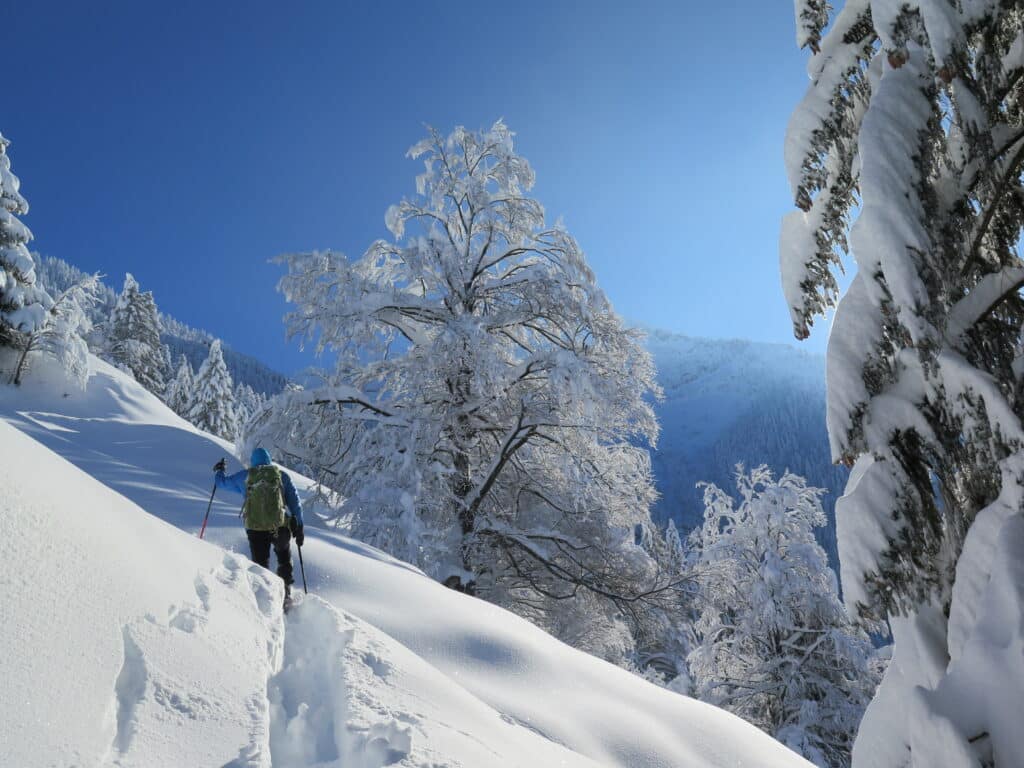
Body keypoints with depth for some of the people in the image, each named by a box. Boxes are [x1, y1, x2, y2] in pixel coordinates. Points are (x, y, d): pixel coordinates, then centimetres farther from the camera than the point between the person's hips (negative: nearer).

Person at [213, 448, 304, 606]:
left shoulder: (245, 476, 13)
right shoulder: (282, 475, 11)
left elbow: (223, 482, 28)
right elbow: (295, 502, 8)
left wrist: (219, 471, 51)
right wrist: (299, 528, 11)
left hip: (255, 527, 0)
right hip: (279, 526, 0)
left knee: (260, 563, 11)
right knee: (284, 559, 21)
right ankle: (286, 592, 10)